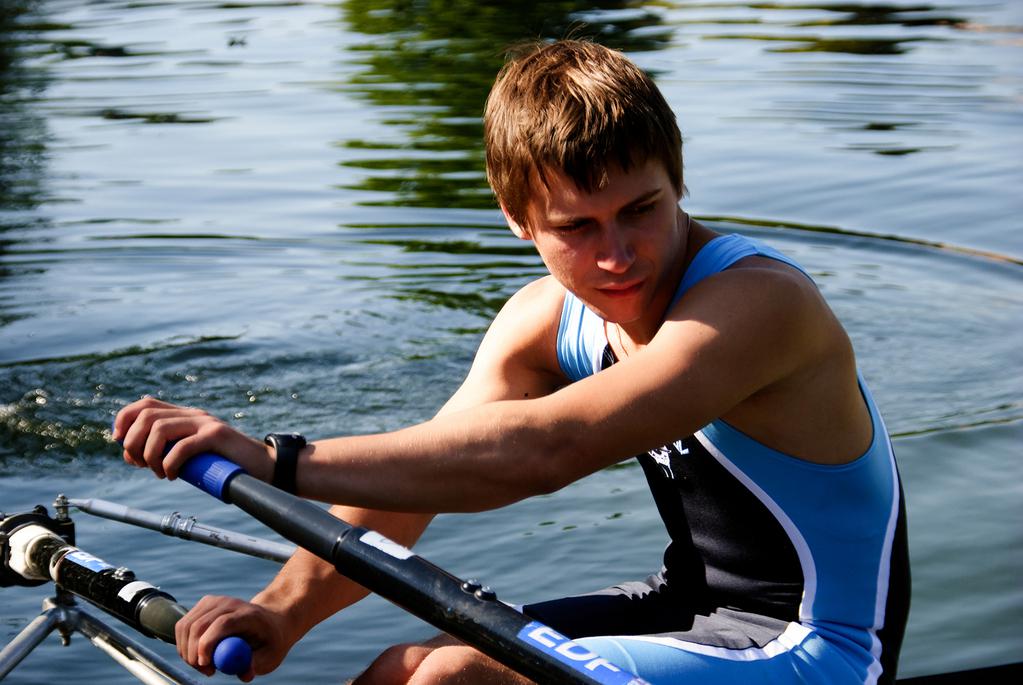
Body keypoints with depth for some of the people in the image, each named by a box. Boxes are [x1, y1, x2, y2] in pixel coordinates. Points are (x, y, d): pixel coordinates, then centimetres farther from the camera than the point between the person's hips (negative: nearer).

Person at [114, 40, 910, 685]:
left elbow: (538, 449, -39)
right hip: (693, 606, 7)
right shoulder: (542, 322, -2)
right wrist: (282, 611, -28)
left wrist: (279, 460, -41)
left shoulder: (756, 301, -27)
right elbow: (414, 473, -11)